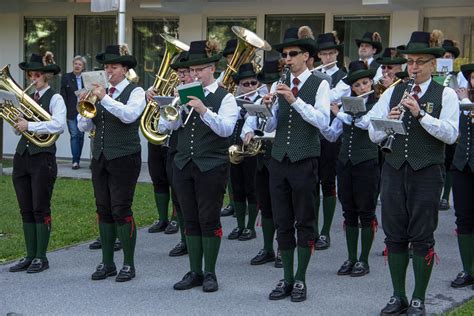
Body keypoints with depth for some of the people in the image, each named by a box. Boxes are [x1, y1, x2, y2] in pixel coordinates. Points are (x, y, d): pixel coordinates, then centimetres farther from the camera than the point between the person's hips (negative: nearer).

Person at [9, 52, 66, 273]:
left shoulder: (55, 99, -5)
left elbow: (58, 125, -21)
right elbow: (18, 129, 16)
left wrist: (30, 126, -19)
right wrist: (17, 124, -6)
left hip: (43, 158, -6)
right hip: (22, 155, 6)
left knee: (40, 209, -1)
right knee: (26, 210, 9)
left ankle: (41, 257, 7)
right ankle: (30, 256, 17)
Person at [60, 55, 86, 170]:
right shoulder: (66, 77, 4)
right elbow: (63, 95, 1)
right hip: (71, 111, -2)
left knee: (80, 135, 4)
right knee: (74, 135, -6)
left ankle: (77, 160, 12)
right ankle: (75, 161, -6)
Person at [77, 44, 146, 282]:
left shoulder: (135, 92, -2)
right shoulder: (100, 93, 12)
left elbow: (129, 115, -23)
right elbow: (84, 127, 8)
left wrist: (105, 98, -25)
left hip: (124, 159, -6)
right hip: (100, 158, 6)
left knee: (121, 210, -7)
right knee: (104, 211, 8)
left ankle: (128, 264, 2)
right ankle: (107, 263, 16)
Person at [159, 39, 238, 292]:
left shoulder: (225, 97, -2)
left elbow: (226, 129, -17)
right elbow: (166, 126, 3)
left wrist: (204, 110, -30)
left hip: (211, 166, -5)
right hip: (184, 165, 5)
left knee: (209, 220, 0)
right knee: (190, 221, 8)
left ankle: (209, 273, 9)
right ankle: (194, 272, 16)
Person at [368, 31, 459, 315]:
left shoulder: (446, 95, 2)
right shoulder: (393, 92, 12)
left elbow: (451, 134, -12)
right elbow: (374, 135, 8)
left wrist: (420, 113, -20)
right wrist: (389, 121, -12)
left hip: (427, 173, -3)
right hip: (394, 171, 4)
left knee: (422, 237, 1)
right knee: (395, 235, 8)